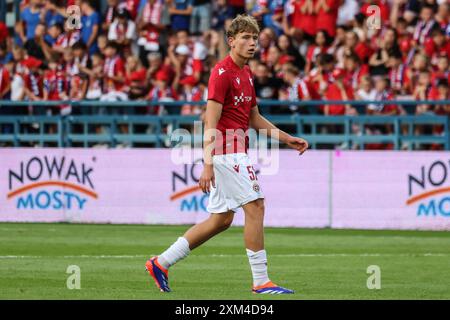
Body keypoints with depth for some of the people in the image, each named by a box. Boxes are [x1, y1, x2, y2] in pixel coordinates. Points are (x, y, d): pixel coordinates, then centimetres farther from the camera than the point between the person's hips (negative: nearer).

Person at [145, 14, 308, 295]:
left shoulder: (246, 74, 16)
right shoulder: (222, 73, -13)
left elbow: (255, 119, 25)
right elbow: (211, 123, -18)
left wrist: (288, 139, 19)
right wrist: (208, 165, -24)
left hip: (235, 153, 10)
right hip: (227, 152, -10)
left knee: (221, 219, 10)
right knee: (255, 208, -9)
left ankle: (162, 263, 15)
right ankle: (261, 281, -5)